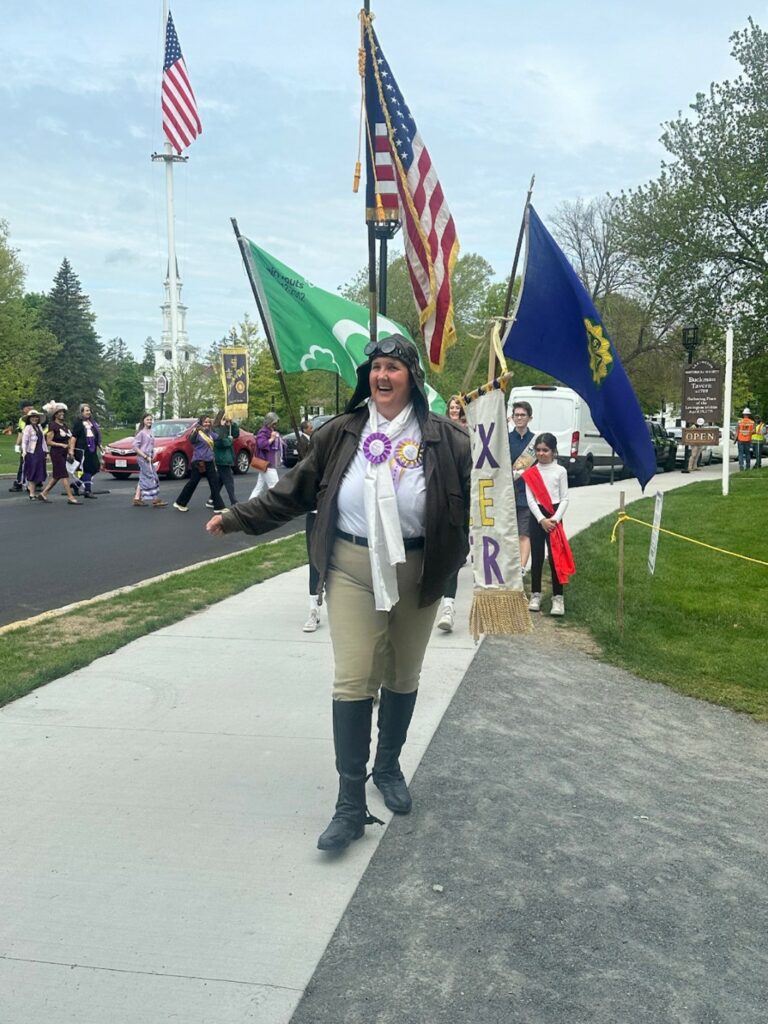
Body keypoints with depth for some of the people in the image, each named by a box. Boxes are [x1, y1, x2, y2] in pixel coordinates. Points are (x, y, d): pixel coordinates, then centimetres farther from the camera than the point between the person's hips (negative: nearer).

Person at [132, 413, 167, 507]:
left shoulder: (150, 432, 13)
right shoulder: (141, 432, -10)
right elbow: (135, 446, -15)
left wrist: (152, 456, 5)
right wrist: (145, 456, -18)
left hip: (149, 458, 8)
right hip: (143, 458, -8)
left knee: (143, 479, 9)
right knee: (151, 478, -9)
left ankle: (137, 499, 13)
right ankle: (156, 501, -8)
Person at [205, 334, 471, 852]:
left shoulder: (444, 438, -5)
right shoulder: (341, 434, 0)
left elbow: (475, 497, -6)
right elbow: (294, 492, 5)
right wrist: (238, 517, 2)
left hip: (416, 574, 0)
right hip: (352, 572, 0)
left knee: (403, 678, 16)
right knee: (353, 681, -4)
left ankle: (389, 766, 40)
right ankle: (351, 804, 4)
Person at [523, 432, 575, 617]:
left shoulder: (560, 471, 1)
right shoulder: (531, 473, 3)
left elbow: (564, 498, -1)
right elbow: (530, 499, -2)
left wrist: (555, 518, -13)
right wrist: (541, 519, -13)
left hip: (554, 516, -1)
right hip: (536, 516, 1)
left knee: (555, 557, -2)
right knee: (536, 557, 6)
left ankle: (558, 597, 1)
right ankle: (535, 595, 14)